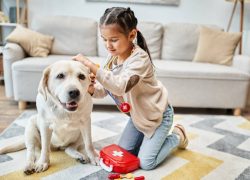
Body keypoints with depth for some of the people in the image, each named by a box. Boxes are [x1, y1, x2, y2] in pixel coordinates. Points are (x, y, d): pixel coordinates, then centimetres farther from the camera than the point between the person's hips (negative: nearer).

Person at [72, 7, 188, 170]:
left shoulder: (140, 58, -30)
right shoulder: (113, 57, -7)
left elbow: (120, 86, -45)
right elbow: (104, 89, -5)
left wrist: (91, 65, -45)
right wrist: (91, 89, -27)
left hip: (157, 115, -7)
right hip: (138, 115, 8)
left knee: (146, 163, -5)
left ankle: (177, 136, 17)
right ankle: (153, 137, 29)